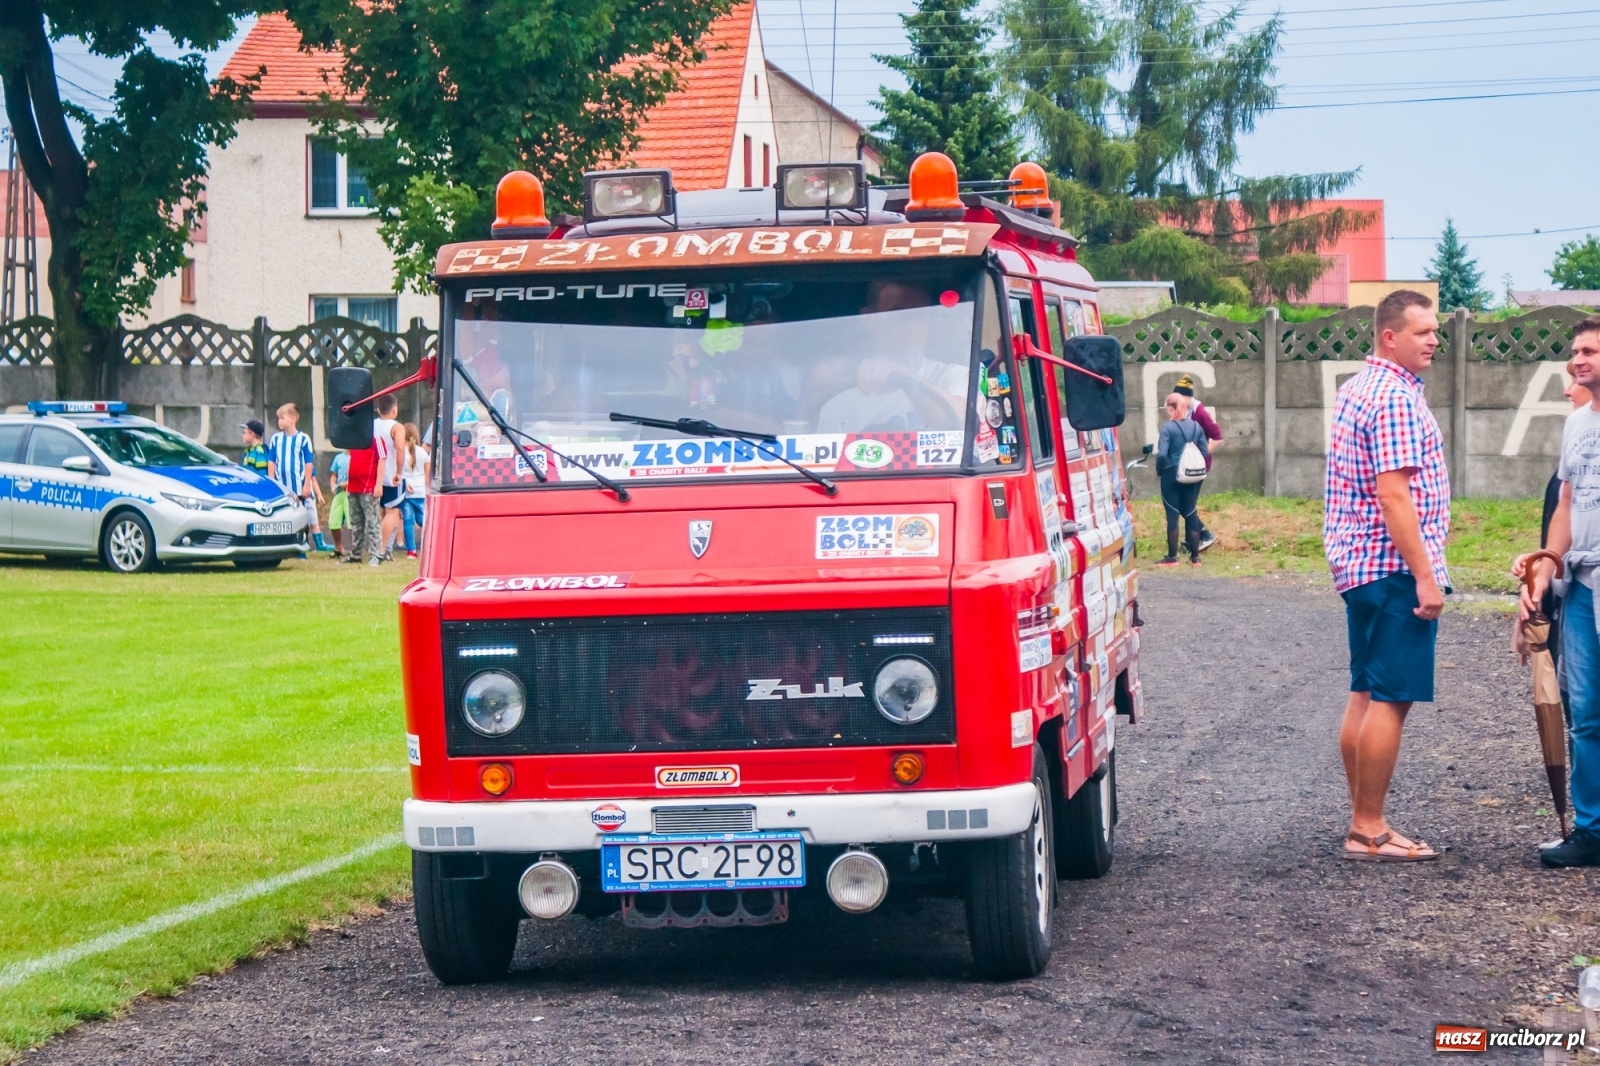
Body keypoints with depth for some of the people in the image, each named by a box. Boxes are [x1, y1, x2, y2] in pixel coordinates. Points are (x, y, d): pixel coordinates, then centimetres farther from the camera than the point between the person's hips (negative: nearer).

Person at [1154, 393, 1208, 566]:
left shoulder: (1168, 428, -12)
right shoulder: (1196, 426, 3)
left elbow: (1162, 454, -18)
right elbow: (1205, 452, 3)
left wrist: (1159, 470, -1)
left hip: (1172, 475, -5)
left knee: (1172, 515, 1)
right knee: (1190, 514, 11)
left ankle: (1172, 558, 2)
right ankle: (1195, 557, 12)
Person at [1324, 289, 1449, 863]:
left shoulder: (1357, 389, 16)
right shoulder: (1396, 398, -16)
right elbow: (1394, 495, -22)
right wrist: (1425, 576, -21)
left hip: (1359, 565, 10)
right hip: (1395, 568, -10)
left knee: (1366, 697, 11)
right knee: (1391, 699, -8)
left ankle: (1363, 823, 15)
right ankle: (1369, 831, -7)